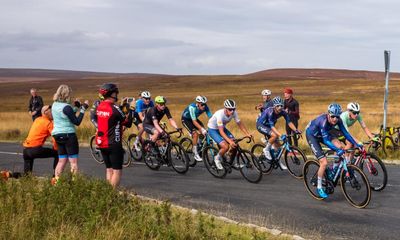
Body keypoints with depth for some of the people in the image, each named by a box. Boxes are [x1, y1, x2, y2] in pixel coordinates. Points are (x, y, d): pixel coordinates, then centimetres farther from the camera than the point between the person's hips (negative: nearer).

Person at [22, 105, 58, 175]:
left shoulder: (37, 119, 18)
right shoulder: (48, 123, -4)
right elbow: (55, 138, -9)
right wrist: (56, 149, 5)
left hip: (25, 149, 8)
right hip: (35, 149, -8)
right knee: (57, 154, 4)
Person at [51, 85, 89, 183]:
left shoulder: (54, 105, 7)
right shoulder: (66, 107, -19)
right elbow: (77, 122, -16)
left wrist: (76, 107, 13)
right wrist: (83, 109, -13)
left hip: (57, 134, 8)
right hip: (68, 135, -8)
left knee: (61, 160, 16)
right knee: (73, 161, -1)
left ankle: (56, 181, 14)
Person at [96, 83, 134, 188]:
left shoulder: (100, 106, 6)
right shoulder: (114, 108, -18)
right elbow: (128, 123, -12)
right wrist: (131, 109, -1)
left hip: (101, 143, 8)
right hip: (113, 144, -8)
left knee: (109, 169, 17)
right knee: (117, 171, -1)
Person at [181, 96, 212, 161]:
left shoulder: (205, 107, -22)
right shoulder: (192, 107, -36)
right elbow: (194, 121, -40)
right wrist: (202, 129, -50)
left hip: (194, 119, 6)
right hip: (185, 119, -6)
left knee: (204, 132, -13)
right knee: (195, 134, -22)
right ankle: (196, 154, -13)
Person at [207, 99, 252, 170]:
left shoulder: (234, 113, -20)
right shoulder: (220, 114, -36)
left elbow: (240, 124, -10)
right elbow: (221, 131, -37)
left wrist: (247, 134, -22)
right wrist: (230, 141, -46)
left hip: (222, 128, 6)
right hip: (213, 129, -6)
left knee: (235, 144, -10)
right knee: (225, 147, -25)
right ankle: (217, 159, 4)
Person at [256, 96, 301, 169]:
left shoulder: (282, 112, -15)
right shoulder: (270, 112, -34)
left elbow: (289, 122, -16)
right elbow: (272, 126, -40)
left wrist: (296, 130, -31)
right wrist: (280, 135, -51)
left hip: (268, 126, 7)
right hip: (261, 125, -7)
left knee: (276, 144, 2)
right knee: (275, 135, -30)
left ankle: (278, 162, 16)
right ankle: (266, 150, -9)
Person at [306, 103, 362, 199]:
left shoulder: (338, 120, -20)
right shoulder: (323, 121, -38)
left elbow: (345, 133, -12)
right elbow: (326, 140, -39)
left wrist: (356, 144, -19)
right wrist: (337, 150, -50)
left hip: (322, 134, 6)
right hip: (312, 135, -6)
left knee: (340, 146, -19)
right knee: (324, 162, -17)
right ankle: (319, 187, -1)